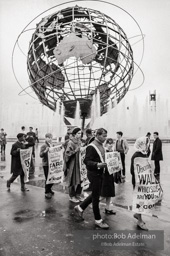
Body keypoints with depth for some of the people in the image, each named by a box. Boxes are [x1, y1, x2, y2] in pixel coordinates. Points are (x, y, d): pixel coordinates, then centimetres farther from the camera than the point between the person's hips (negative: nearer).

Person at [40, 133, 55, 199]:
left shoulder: (52, 145, 10)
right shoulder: (44, 146, -11)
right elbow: (41, 155, -16)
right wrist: (45, 151, -31)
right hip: (46, 165, -7)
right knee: (47, 179, -2)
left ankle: (49, 189, 34)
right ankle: (47, 193, 12)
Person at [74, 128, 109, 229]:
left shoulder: (101, 146, 10)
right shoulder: (91, 147, -18)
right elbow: (87, 161, -22)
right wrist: (98, 165, -34)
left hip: (100, 173, 9)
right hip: (94, 173, -9)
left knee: (95, 194, 19)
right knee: (96, 196, 4)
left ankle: (80, 208, 36)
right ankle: (98, 220, 20)